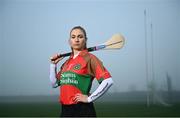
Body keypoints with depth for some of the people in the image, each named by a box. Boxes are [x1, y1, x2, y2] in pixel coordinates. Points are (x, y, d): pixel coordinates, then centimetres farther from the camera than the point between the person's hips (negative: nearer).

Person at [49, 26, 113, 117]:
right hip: (65, 109, 6)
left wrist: (89, 98, -14)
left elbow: (108, 81, -15)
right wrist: (53, 64, 11)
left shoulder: (90, 58, -6)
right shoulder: (67, 62, 14)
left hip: (82, 109, -6)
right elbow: (54, 83, 20)